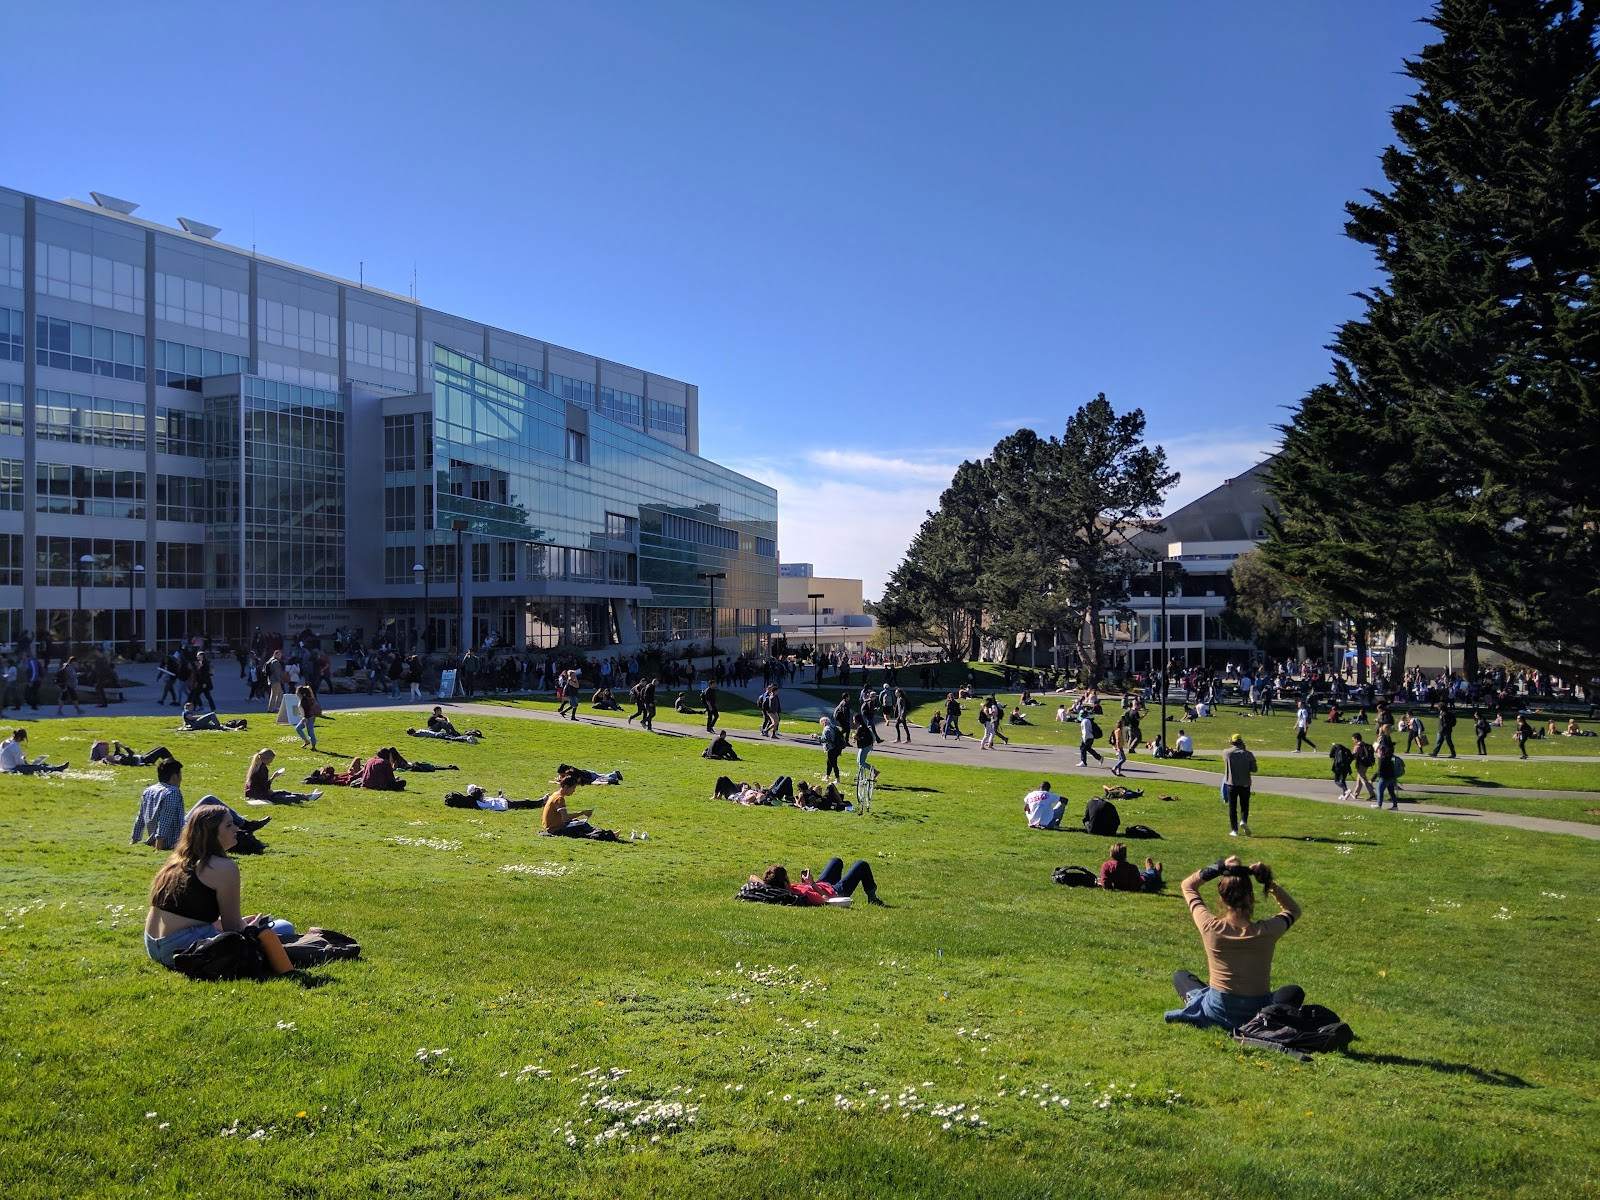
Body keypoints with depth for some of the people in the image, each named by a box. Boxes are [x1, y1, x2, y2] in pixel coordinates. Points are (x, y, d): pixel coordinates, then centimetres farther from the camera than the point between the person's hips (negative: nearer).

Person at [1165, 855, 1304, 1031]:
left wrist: (1220, 867, -8)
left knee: (1180, 975, 28)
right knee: (1296, 993, 31)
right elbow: (1294, 910, 7)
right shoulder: (1267, 931, -18)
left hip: (1217, 1013, -1)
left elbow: (1188, 885, 1)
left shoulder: (1210, 927, -17)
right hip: (1257, 1014, 1)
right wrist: (1270, 883, -2)